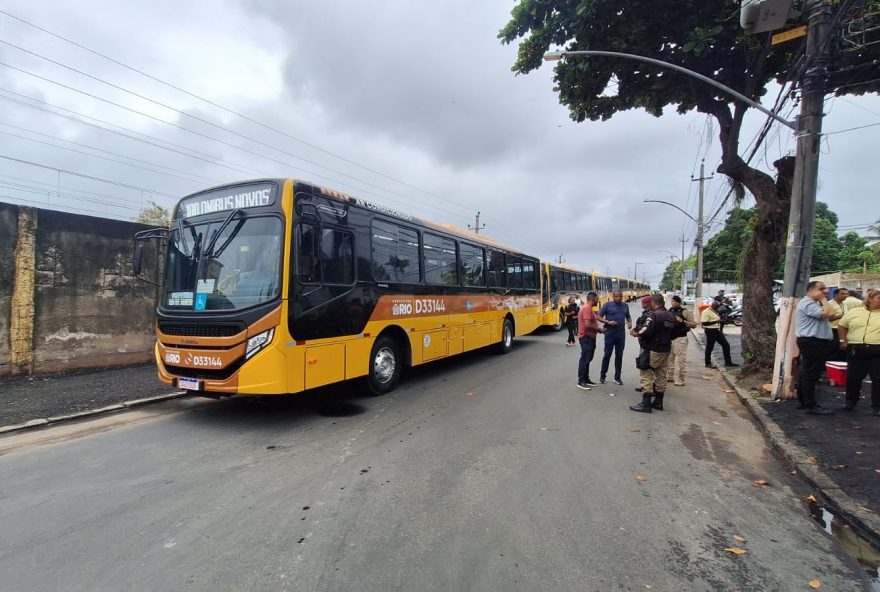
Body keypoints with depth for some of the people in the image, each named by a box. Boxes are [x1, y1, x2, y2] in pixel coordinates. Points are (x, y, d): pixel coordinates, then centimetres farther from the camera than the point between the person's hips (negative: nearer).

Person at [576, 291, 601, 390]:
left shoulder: (588, 308, 15)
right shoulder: (587, 308, -19)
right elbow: (587, 325, -26)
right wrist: (598, 329, -13)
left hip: (589, 337, 11)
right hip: (586, 338, -11)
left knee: (587, 359, 15)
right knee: (584, 359, -6)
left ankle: (586, 379, 23)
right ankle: (581, 381, -1)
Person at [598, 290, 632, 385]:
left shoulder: (625, 306, 8)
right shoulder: (607, 305, -6)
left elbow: (628, 317, 22)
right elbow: (599, 317, -5)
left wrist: (630, 323, 0)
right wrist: (608, 322, -20)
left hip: (621, 334, 4)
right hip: (610, 334, -4)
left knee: (619, 356, 9)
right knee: (607, 355, 2)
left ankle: (617, 377, 18)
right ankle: (602, 375, 16)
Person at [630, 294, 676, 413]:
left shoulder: (653, 314, -17)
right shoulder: (671, 316, 10)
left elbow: (646, 331, -26)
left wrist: (637, 333, -8)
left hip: (653, 350, -8)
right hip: (666, 350, 9)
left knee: (646, 375, -4)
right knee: (661, 376, 13)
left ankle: (646, 404, -4)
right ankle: (658, 402, 21)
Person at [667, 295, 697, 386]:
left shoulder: (685, 312, -6)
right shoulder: (669, 311, 10)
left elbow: (694, 324, -9)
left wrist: (683, 321, -20)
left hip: (680, 339, -6)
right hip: (669, 338, 6)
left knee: (680, 360, -5)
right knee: (670, 358, 14)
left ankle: (679, 380, 1)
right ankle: (669, 376, 26)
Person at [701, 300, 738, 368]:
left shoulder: (716, 312, 16)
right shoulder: (706, 312, -14)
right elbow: (704, 323, -23)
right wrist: (715, 321, -25)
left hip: (718, 331, 9)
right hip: (710, 331, -9)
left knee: (726, 345, 7)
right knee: (709, 347, 1)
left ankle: (728, 362, 15)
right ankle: (708, 363, 13)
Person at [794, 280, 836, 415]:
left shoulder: (814, 303, 20)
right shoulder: (807, 304, -15)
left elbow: (830, 314, 18)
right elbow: (828, 314, -24)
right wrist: (824, 299, -14)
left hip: (817, 343, 11)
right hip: (812, 343, -11)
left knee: (807, 374, 16)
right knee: (811, 375, -7)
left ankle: (803, 401, 24)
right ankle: (811, 405, -4)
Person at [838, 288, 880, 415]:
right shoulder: (854, 312, 6)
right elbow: (841, 326, 15)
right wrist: (843, 340, 8)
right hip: (855, 350, 1)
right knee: (853, 377, 9)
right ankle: (851, 401, 26)